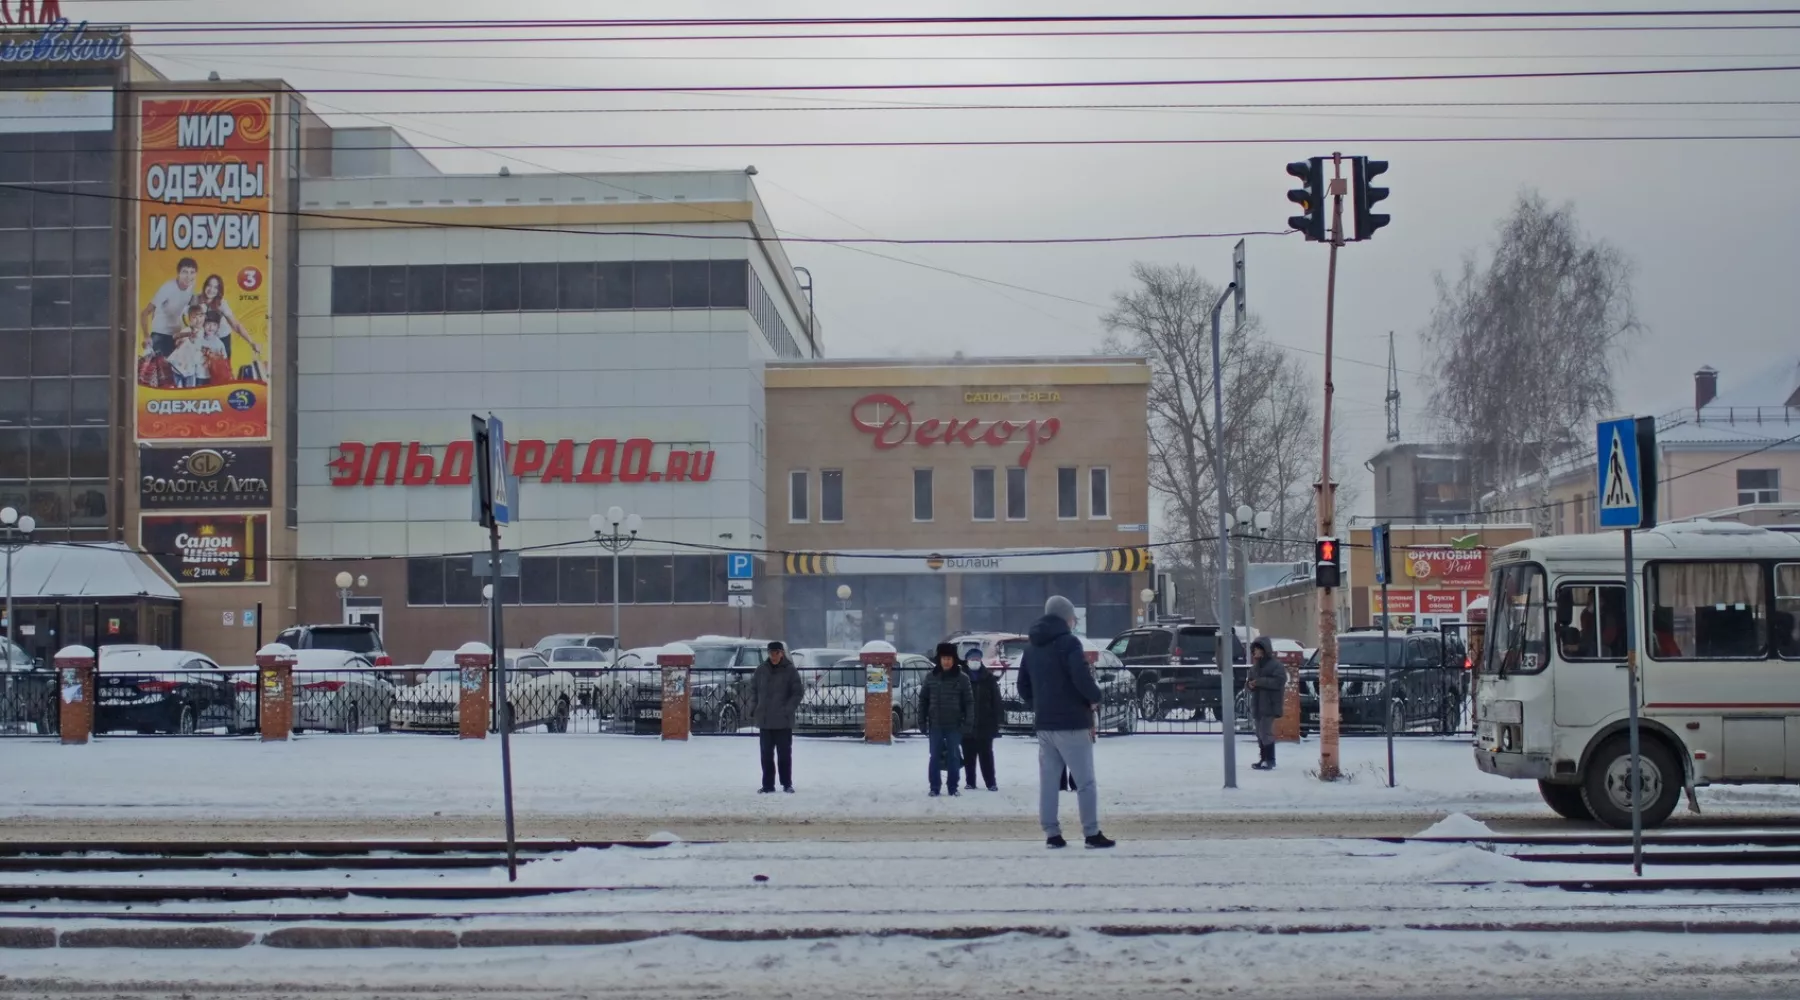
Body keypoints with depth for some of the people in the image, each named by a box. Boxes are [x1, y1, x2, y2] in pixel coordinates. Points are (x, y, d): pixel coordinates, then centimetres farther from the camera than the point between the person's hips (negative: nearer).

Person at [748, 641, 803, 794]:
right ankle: (768, 784, 14)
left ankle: (787, 784, 10)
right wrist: (753, 710, 3)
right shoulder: (761, 669, 4)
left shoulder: (790, 671, -6)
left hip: (783, 721, -3)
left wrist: (788, 710, -13)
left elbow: (798, 692, -5)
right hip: (764, 719, 3)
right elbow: (753, 689, 11)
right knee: (766, 753, 7)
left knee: (784, 753, 2)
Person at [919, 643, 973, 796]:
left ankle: (953, 788, 14)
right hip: (935, 724, 1)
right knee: (935, 757, 4)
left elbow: (969, 701, -3)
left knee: (953, 756, 6)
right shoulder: (931, 677, 3)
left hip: (954, 725, -1)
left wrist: (968, 722, -9)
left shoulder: (962, 678, -3)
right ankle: (934, 788, 10)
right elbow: (923, 699, 8)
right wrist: (922, 720, 3)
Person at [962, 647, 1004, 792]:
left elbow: (996, 700, 1)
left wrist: (998, 719, -6)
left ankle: (991, 782, 3)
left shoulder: (989, 678, 2)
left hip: (985, 723, -1)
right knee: (969, 755, 7)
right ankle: (970, 781, 14)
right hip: (967, 724, 1)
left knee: (986, 754, 0)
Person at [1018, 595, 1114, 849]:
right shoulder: (1068, 642, -11)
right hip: (1072, 723, -7)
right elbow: (1081, 677, -22)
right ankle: (1092, 833, -2)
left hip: (1044, 724, 7)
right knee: (1085, 781, -1)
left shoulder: (1032, 647, 13)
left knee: (1048, 780, 8)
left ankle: (1051, 833, 7)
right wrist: (1095, 697, -6)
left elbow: (1023, 685, 18)